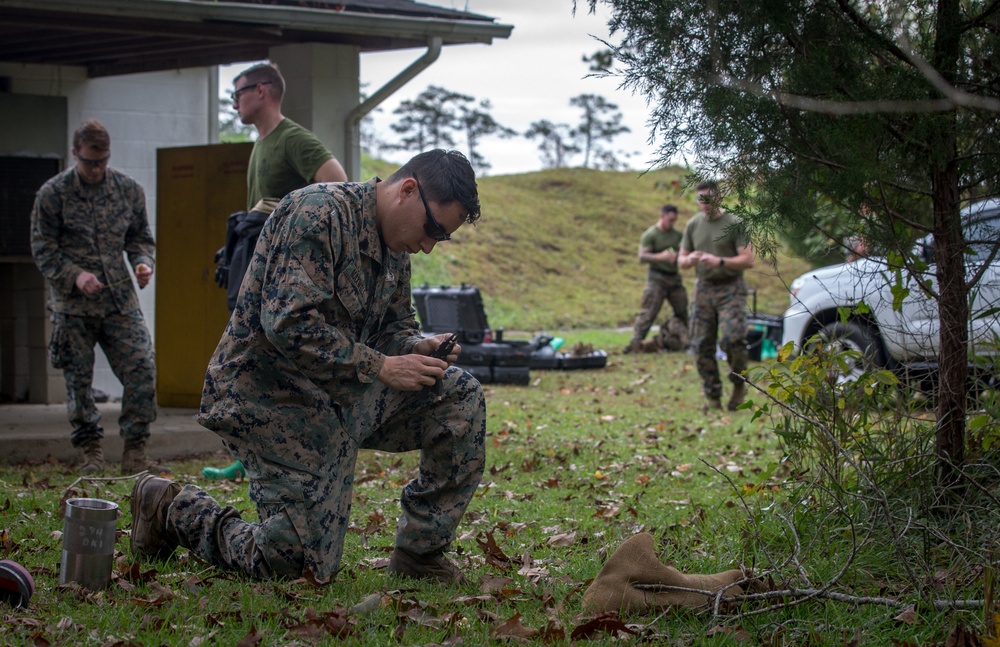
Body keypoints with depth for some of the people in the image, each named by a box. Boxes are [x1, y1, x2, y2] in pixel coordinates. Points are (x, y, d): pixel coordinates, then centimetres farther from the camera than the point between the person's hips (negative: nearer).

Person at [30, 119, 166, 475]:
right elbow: (43, 249, -1)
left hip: (120, 299, 2)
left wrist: (144, 263, -6)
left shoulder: (129, 190, 6)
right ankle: (92, 452, 16)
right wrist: (75, 275, -15)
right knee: (78, 379, 3)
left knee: (141, 369, -9)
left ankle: (135, 454, -2)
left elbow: (140, 237, 16)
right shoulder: (52, 194, -2)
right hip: (73, 303, -2)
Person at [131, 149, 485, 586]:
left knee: (461, 395, -4)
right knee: (300, 567, -10)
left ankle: (420, 549, 3)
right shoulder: (318, 212, -21)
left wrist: (418, 347, -6)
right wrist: (381, 367, -24)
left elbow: (394, 325, 19)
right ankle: (177, 510, 13)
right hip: (271, 397, -9)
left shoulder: (395, 246, 8)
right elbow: (289, 324, -29)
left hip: (343, 394, 9)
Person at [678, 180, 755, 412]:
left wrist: (720, 262, -23)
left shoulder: (734, 224, -4)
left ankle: (739, 383, 3)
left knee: (732, 338, -22)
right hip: (704, 288, 5)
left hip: (731, 289, -5)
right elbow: (681, 261, 16)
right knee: (701, 345, 0)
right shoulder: (693, 224, 11)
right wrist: (690, 260, -8)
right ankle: (713, 397, 11)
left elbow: (748, 260, -10)